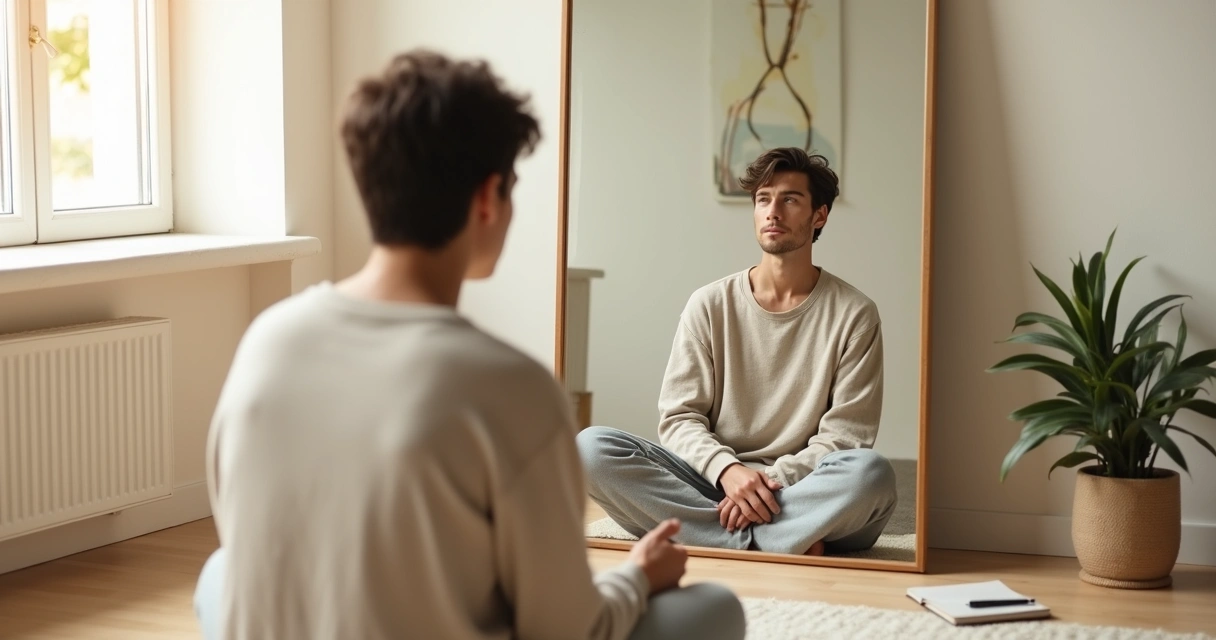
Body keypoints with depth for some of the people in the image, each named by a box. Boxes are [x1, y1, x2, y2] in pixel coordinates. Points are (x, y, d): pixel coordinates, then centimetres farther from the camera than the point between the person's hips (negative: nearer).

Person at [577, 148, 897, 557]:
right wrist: (727, 470, -17)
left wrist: (774, 481, -17)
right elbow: (678, 417, 3)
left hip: (804, 496, -2)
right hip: (711, 484, 3)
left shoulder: (853, 314, 4)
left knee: (870, 473, -35)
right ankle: (772, 542, -28)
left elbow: (846, 434, -1)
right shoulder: (710, 305, 8)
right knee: (591, 446, -23)